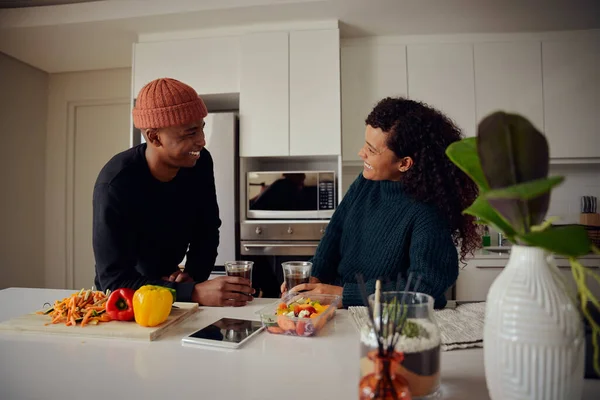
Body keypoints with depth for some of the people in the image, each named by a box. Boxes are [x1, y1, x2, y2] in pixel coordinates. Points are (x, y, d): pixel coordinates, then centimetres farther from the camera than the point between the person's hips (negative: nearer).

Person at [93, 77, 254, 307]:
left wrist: (193, 276, -16)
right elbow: (114, 280, -29)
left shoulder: (200, 162, -13)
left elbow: (207, 230, -1)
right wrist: (195, 292, -38)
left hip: (169, 285, 3)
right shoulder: (116, 183, -26)